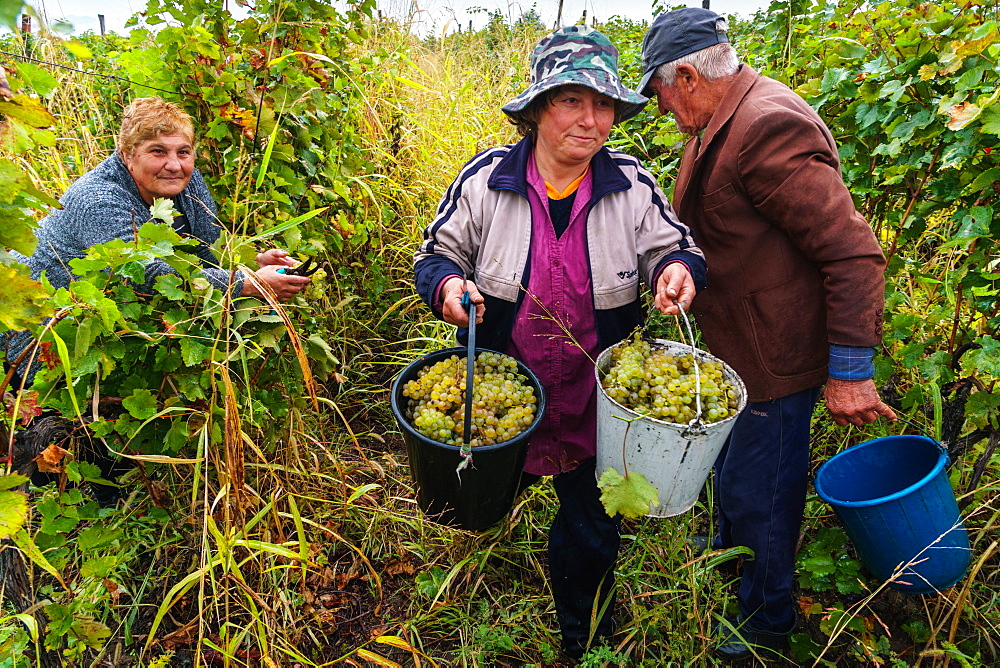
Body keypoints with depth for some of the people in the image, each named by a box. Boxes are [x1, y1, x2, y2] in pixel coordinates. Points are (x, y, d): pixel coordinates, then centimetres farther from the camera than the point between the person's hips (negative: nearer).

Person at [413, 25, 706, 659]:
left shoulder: (633, 185, -8)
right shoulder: (485, 179, -10)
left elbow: (674, 245, 2)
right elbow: (437, 253, -1)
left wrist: (679, 267, -23)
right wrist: (447, 285, -24)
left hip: (596, 402, 1)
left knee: (591, 529, 18)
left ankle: (585, 638, 49)